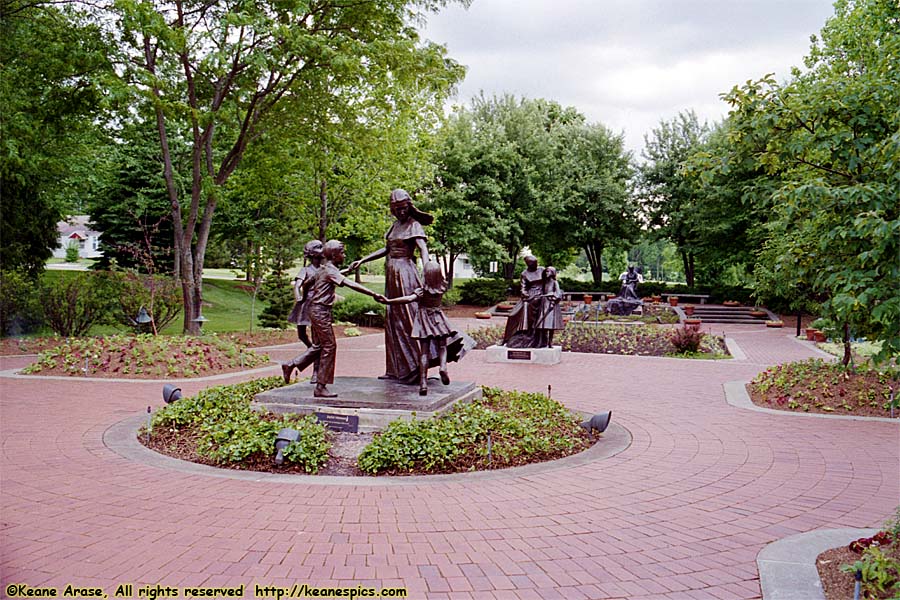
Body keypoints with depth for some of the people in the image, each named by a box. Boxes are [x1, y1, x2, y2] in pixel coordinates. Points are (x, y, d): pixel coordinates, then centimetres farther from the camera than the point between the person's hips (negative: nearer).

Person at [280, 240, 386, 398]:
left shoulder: (322, 269, 14)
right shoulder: (330, 270, -16)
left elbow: (306, 283, 26)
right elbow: (351, 285, -28)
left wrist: (306, 299, 42)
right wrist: (374, 294, -33)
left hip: (315, 309, 10)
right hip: (321, 311, -10)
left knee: (319, 346, 16)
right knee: (329, 345, -4)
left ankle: (290, 365, 17)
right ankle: (320, 387, 0)